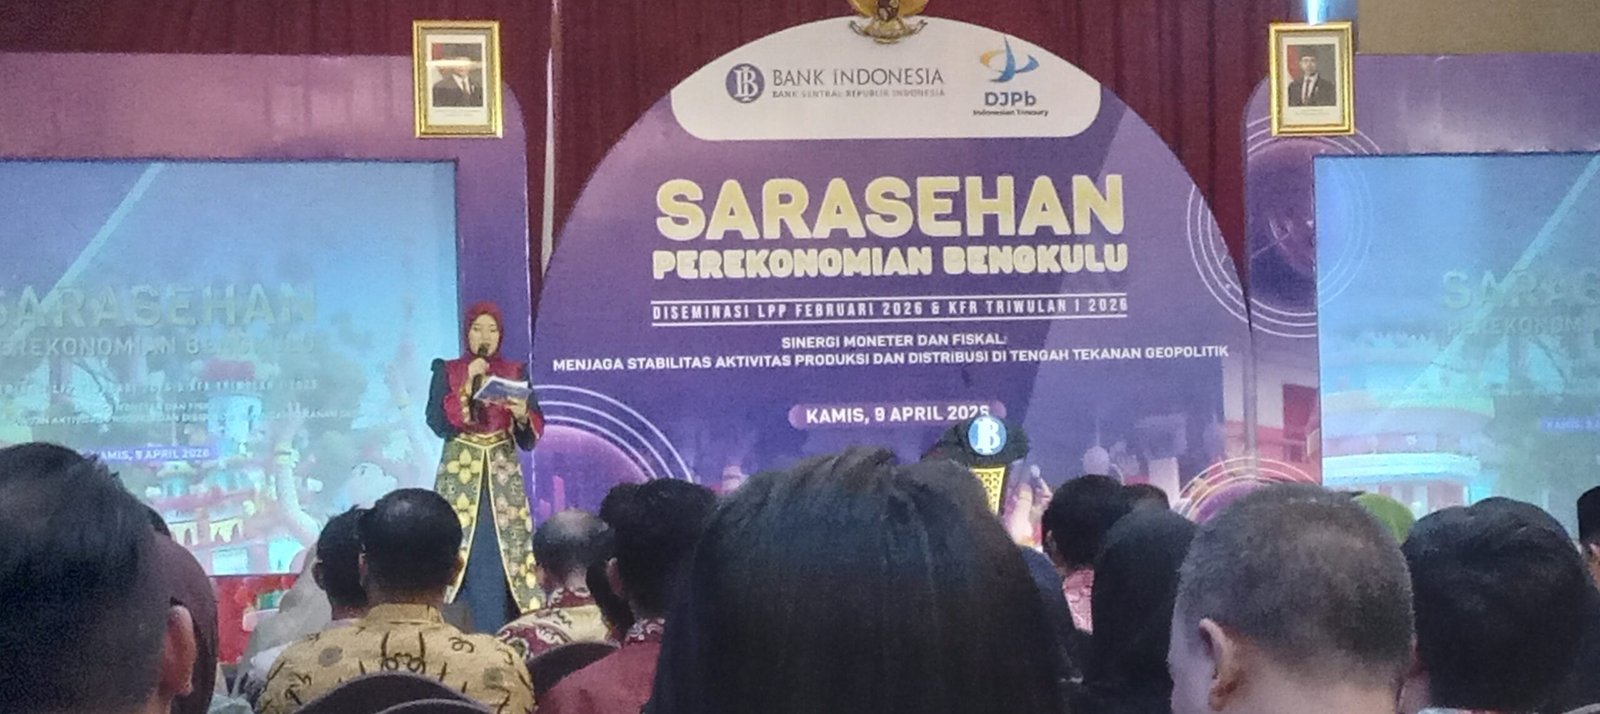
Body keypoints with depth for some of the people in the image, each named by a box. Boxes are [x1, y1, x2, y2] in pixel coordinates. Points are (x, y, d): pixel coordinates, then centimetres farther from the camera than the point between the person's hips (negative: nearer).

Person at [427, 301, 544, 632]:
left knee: (505, 551, -5)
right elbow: (437, 423, -9)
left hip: (503, 473, 1)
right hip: (460, 473, -1)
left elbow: (530, 437, 3)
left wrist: (523, 415, -19)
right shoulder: (447, 372, 5)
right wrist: (468, 384, -14)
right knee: (461, 552, -8)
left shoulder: (515, 372, 8)